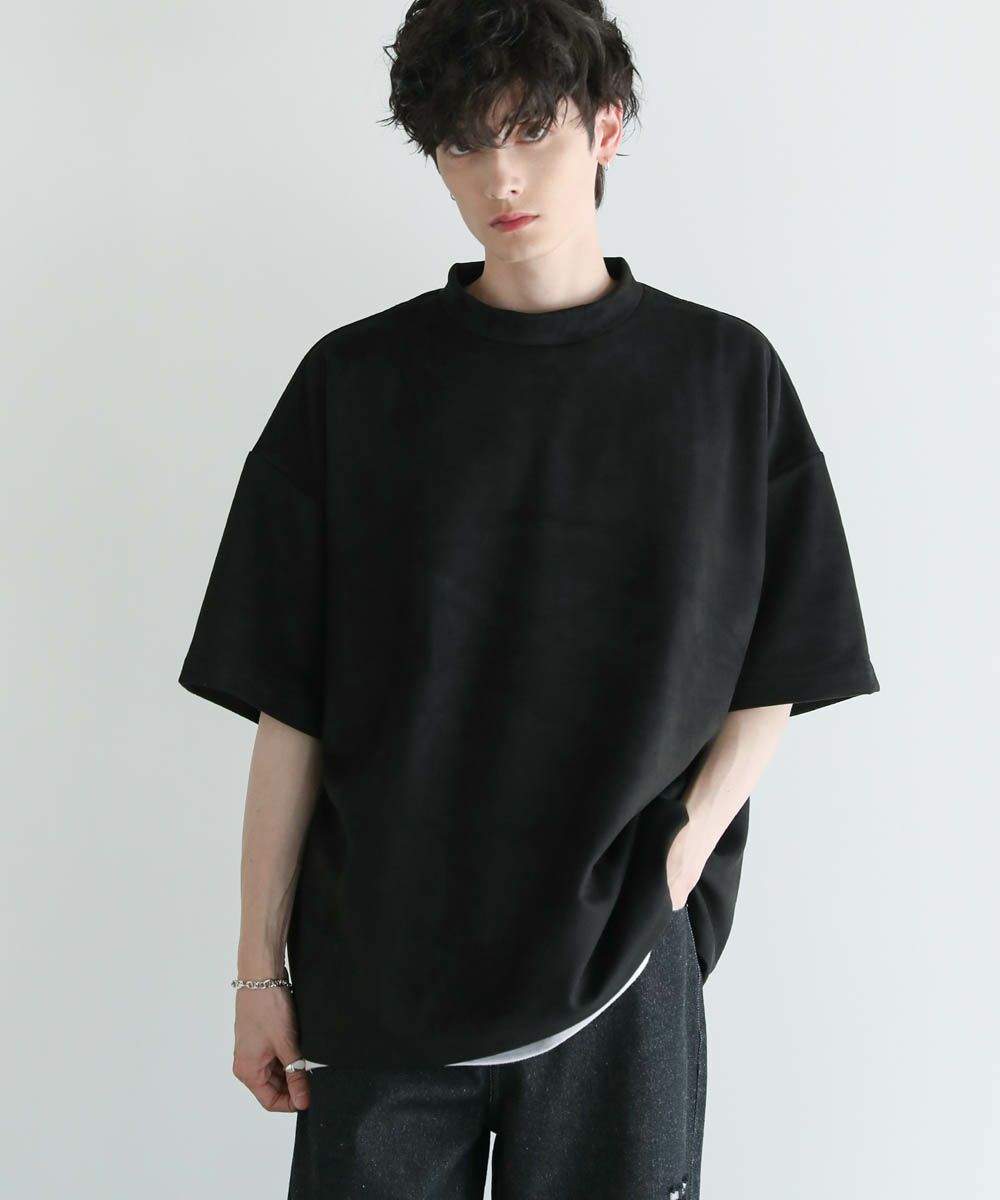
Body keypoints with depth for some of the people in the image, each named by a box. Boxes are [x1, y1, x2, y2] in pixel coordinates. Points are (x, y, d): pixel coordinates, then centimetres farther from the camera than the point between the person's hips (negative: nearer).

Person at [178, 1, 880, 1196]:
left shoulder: (729, 377, 0)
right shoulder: (355, 381, -1)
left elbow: (771, 683, 3)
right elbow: (289, 704, -1)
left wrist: (669, 873, -9)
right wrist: (260, 966, -1)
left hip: (623, 971, 0)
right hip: (377, 964, 0)